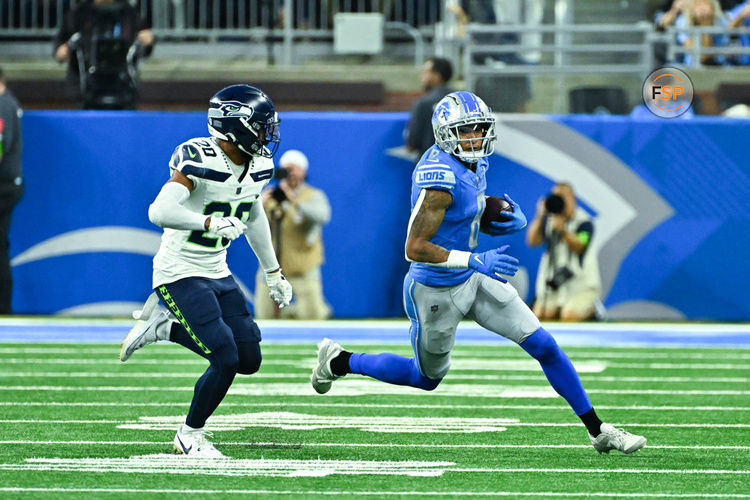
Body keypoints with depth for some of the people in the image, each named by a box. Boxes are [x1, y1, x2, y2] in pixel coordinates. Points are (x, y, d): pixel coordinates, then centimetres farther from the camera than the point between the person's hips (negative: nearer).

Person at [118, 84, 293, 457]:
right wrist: (211, 223, -38)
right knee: (226, 360, -15)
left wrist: (273, 272, 28)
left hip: (217, 273, 8)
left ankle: (164, 326, 19)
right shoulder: (199, 161, -22)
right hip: (180, 274, -8)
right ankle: (190, 435, 8)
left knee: (249, 360, 3)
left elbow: (254, 217, 22)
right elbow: (160, 212, -33)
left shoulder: (256, 166, 3)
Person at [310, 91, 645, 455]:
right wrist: (475, 260, -31)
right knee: (427, 378, 15)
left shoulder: (474, 163, 0)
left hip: (472, 281, 8)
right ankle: (338, 362, 37)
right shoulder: (441, 177, -29)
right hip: (436, 292, -8)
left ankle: (598, 431, 10)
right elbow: (415, 248, -28)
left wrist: (510, 220, -3)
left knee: (545, 347, 1)